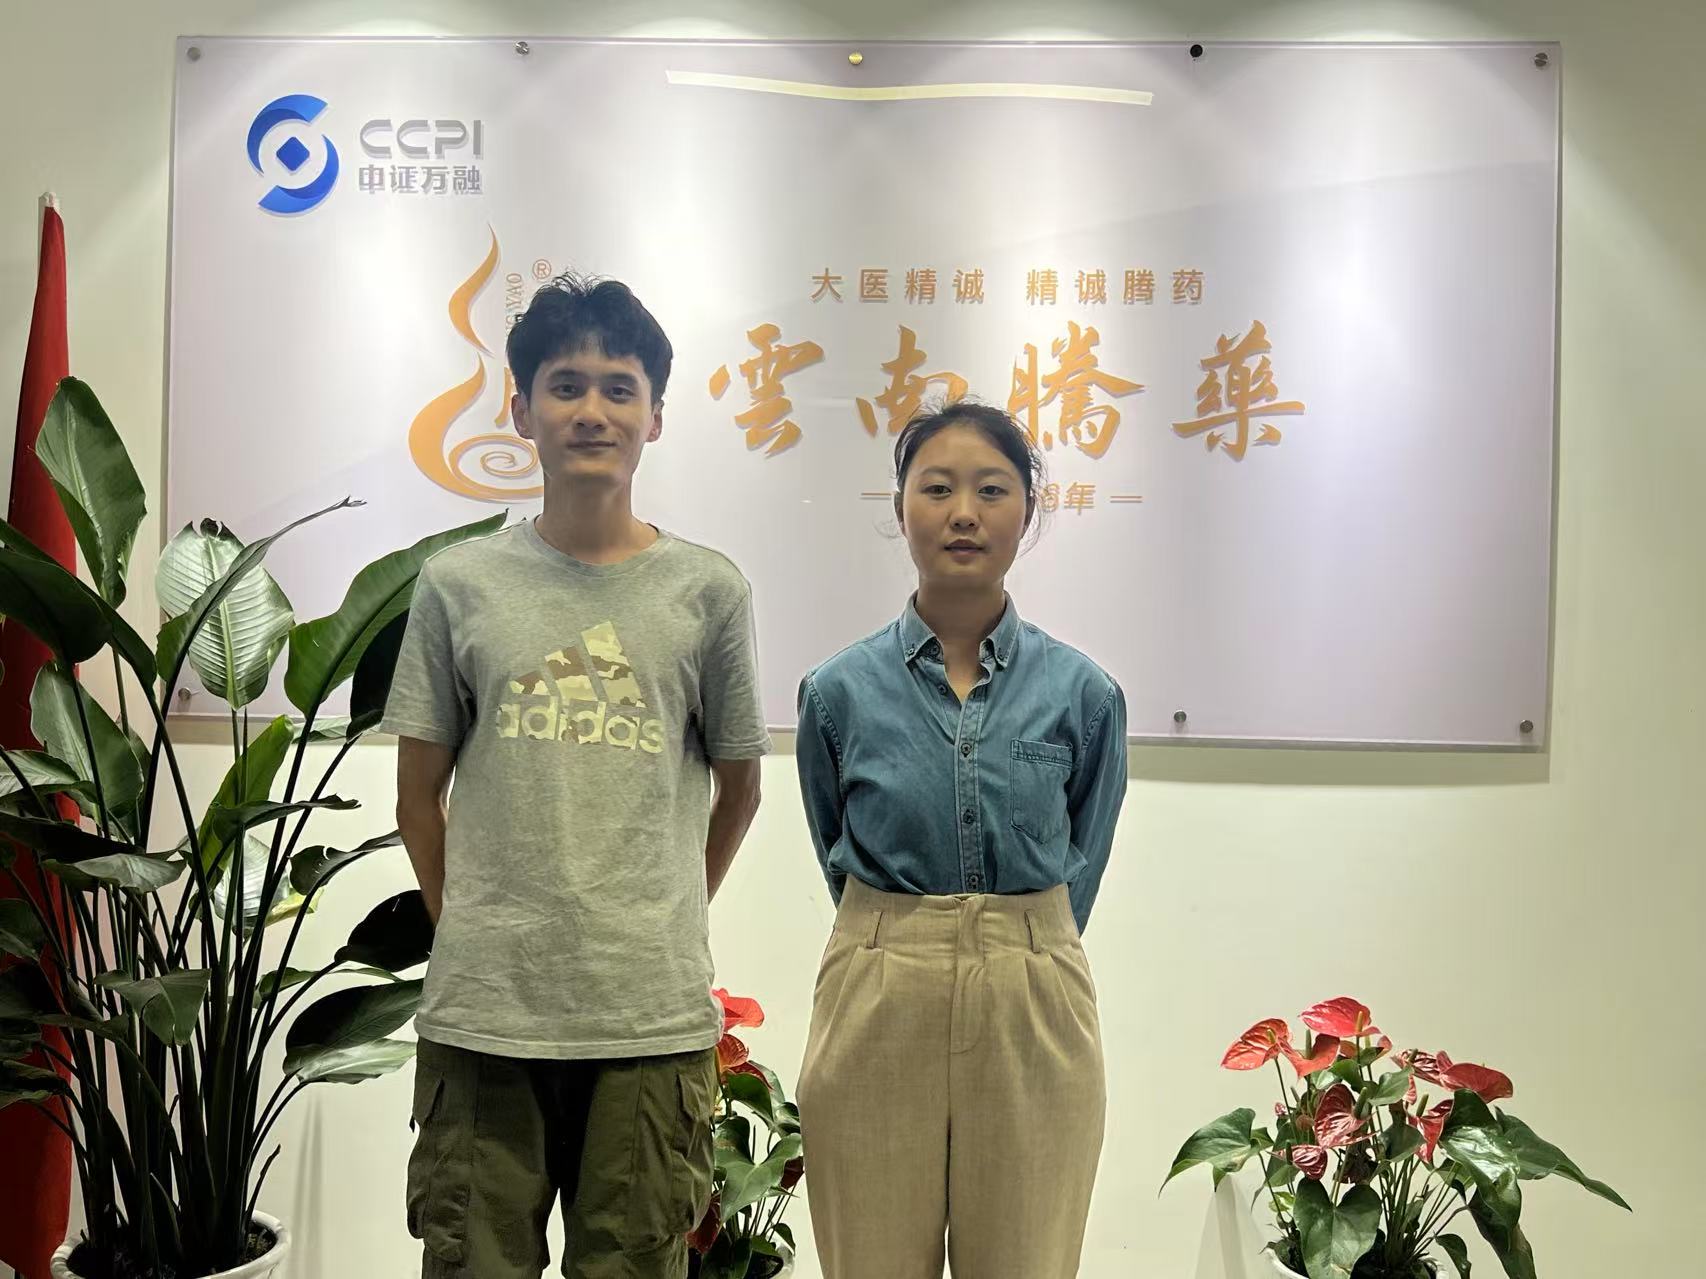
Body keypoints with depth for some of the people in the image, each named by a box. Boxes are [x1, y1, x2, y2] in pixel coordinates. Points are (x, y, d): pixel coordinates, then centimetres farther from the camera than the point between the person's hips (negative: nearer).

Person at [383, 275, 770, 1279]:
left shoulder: (709, 590, 2)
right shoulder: (460, 584, 3)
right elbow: (421, 792, 10)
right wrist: (469, 930, 10)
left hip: (655, 1013, 0)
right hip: (484, 1009, 0)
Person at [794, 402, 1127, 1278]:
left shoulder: (1083, 694, -1)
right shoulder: (840, 690, -1)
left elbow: (1078, 868, 10)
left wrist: (1014, 952, 10)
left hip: (1031, 1015, 0)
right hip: (877, 1008, 0)